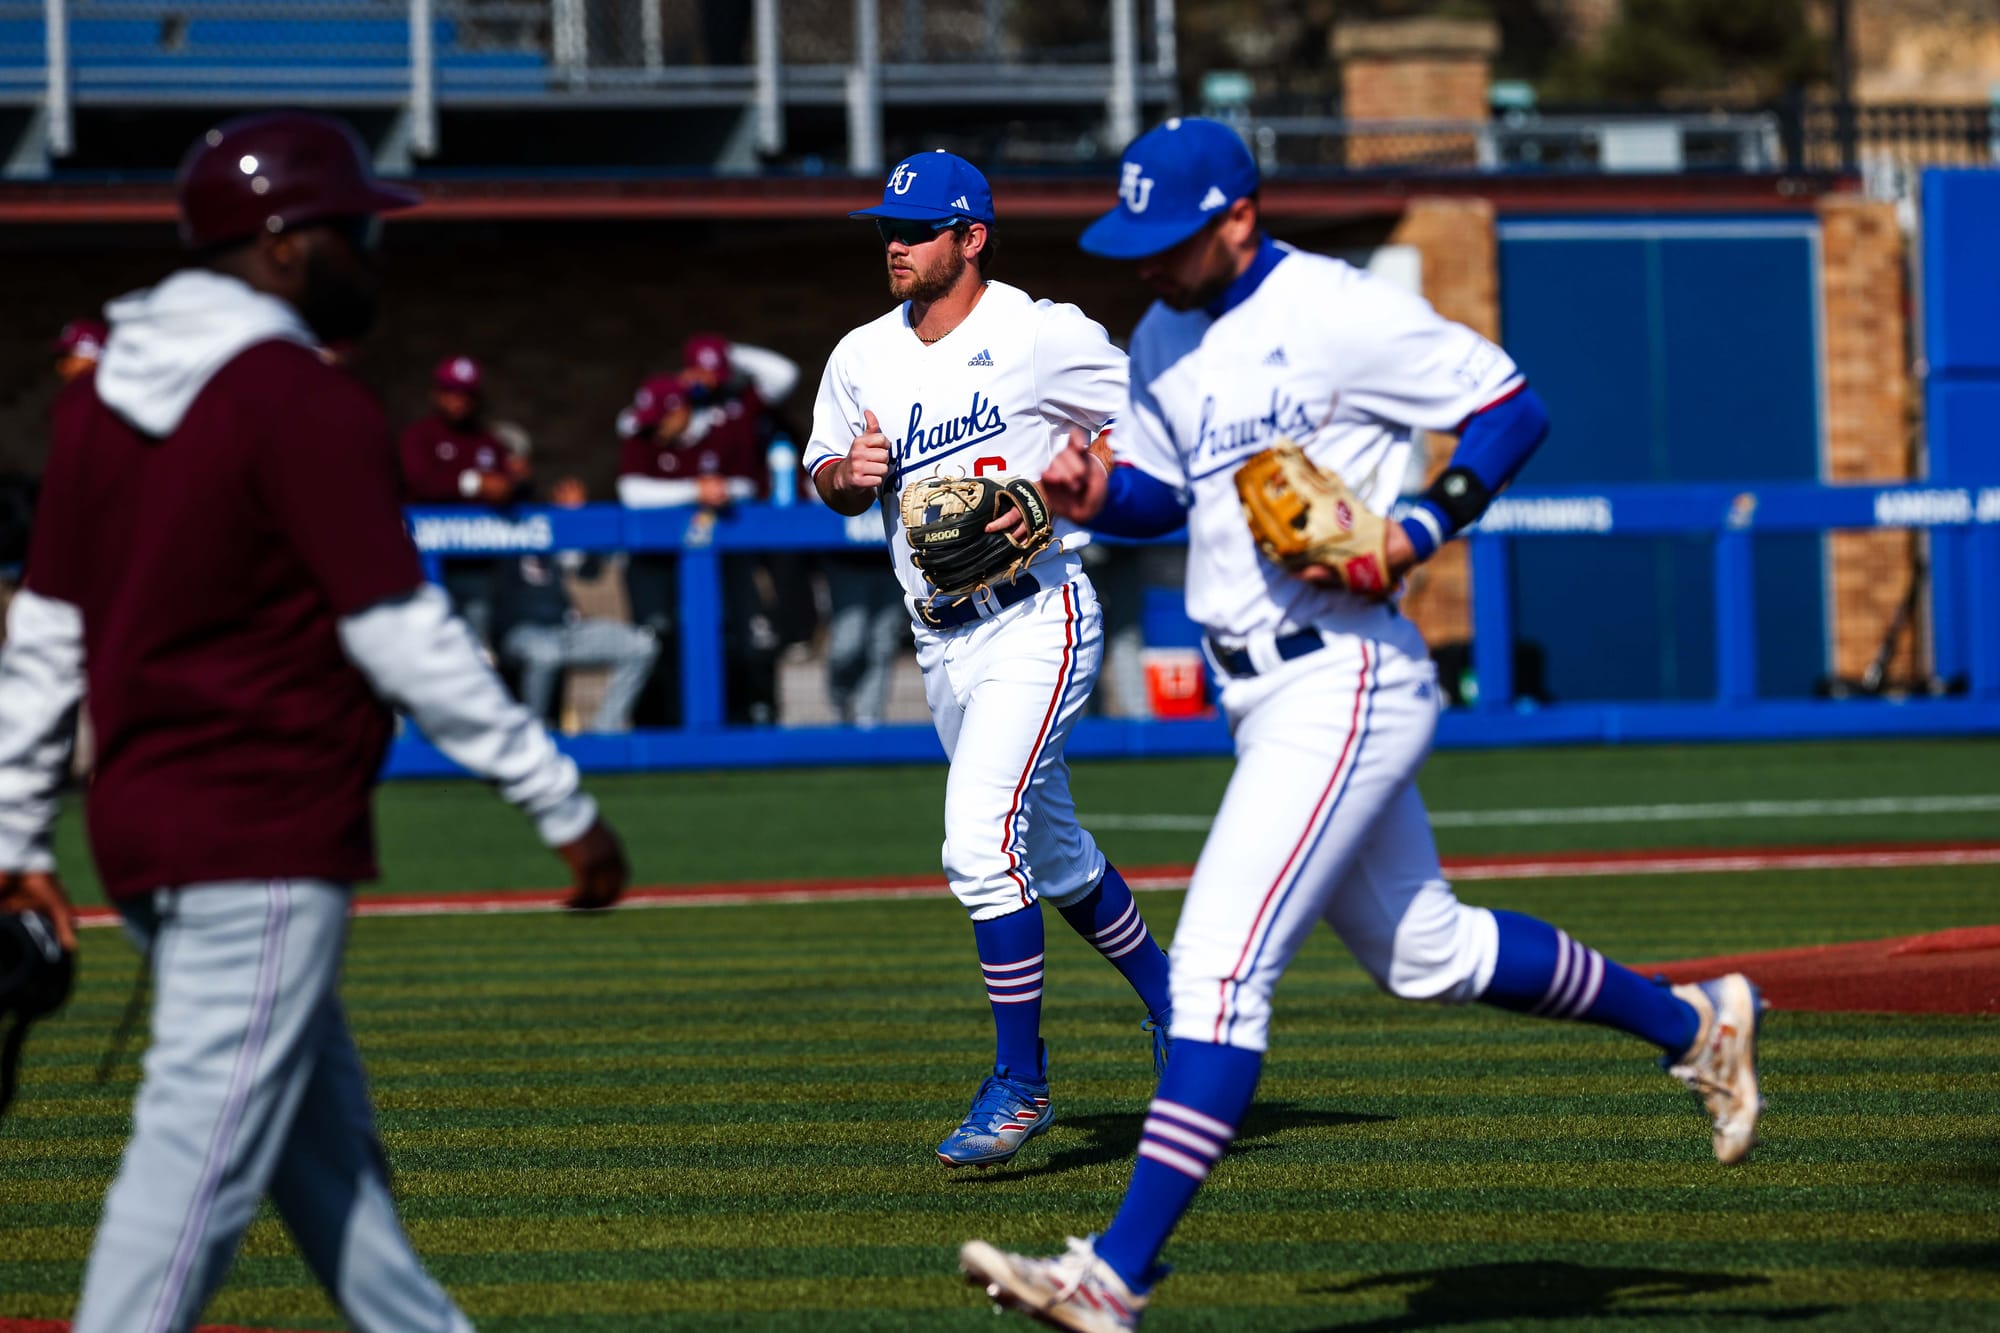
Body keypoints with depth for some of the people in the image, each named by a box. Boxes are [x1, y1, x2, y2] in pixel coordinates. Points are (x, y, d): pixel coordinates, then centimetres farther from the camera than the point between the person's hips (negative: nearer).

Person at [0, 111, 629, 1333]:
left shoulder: (104, 397, 10)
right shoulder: (308, 407, -14)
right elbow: (404, 638, -17)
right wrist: (563, 806, -12)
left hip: (144, 821, 9)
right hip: (263, 842, -9)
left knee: (331, 1145, 18)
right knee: (204, 1154, -10)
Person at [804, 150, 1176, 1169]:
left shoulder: (1047, 338, -9)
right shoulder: (863, 359, 7)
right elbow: (828, 476, 17)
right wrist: (849, 471, -6)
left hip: (1035, 621, -7)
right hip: (940, 645, 7)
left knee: (981, 844, -20)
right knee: (1055, 857, 18)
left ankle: (1020, 1084, -13)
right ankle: (1168, 1004, 40)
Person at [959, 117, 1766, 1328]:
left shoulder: (1336, 312, -14)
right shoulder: (1165, 341, 11)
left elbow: (1513, 408, -10)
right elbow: (1161, 491, 21)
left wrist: (1417, 534, -21)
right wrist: (1093, 493, -1)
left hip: (1345, 679, -10)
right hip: (1266, 698, 10)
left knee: (1220, 967, -17)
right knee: (1424, 951, 22)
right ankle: (1692, 1025, 40)